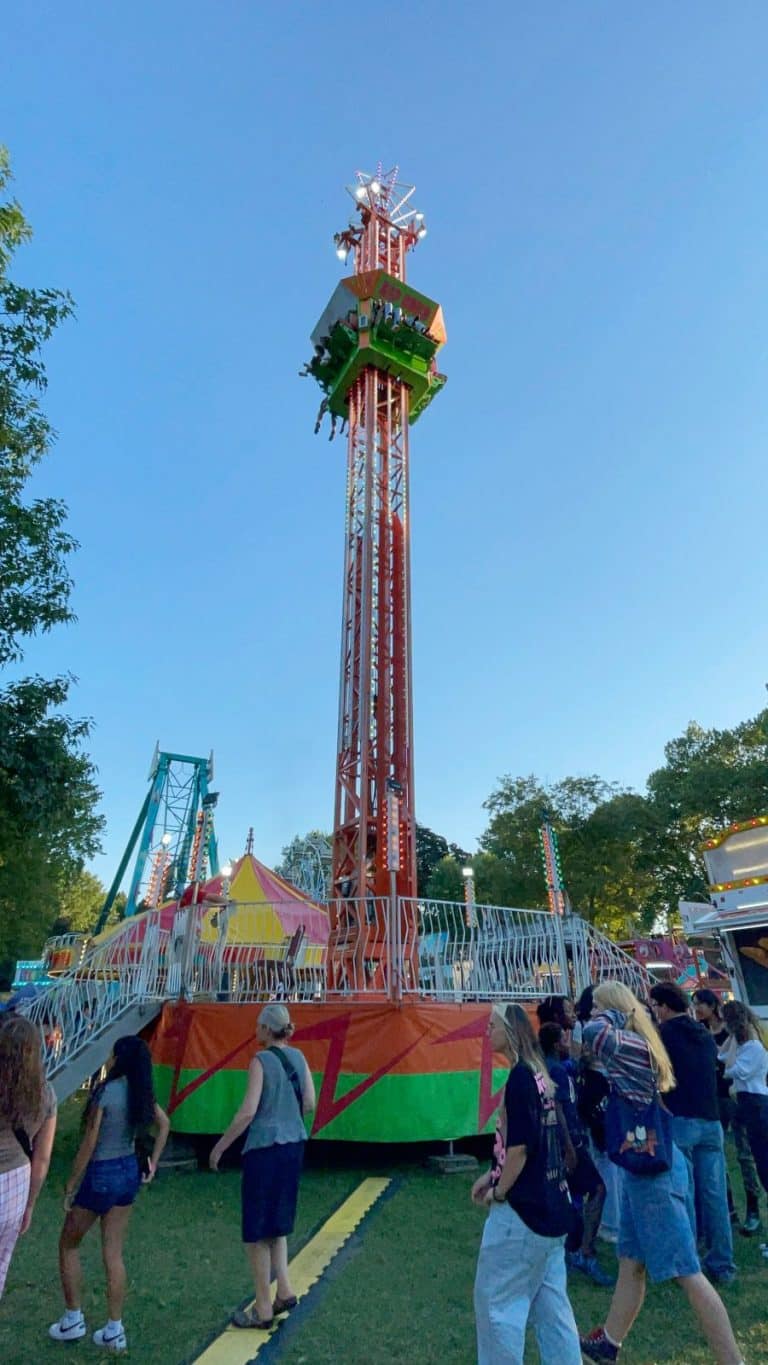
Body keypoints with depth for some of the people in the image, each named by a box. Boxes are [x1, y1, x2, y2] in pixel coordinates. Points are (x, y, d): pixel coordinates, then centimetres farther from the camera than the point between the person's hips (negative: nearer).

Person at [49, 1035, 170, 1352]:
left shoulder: (105, 1092, -23)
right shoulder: (141, 1092, -2)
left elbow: (88, 1145, -18)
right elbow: (164, 1124, 11)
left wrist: (71, 1185, -6)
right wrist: (153, 1163, 17)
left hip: (101, 1174, -5)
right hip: (129, 1172, 6)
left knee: (68, 1245, 21)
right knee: (113, 1253, 17)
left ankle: (73, 1320, 30)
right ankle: (115, 1331, 23)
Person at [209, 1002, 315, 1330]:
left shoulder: (261, 1060, -15)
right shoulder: (298, 1057, 2)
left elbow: (248, 1111, -18)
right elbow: (309, 1104, 6)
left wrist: (219, 1147, -7)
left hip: (264, 1147, -6)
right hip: (294, 1145, 6)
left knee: (256, 1231, 11)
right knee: (277, 1222, 24)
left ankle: (263, 1309, 20)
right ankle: (285, 1290, 23)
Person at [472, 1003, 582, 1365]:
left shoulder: (520, 1077, -22)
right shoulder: (540, 1074, 7)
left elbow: (519, 1147, -24)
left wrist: (498, 1191, -9)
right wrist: (493, 1175, 16)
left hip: (521, 1210, -9)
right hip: (551, 1206, 9)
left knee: (495, 1301, 7)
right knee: (551, 1305, 17)